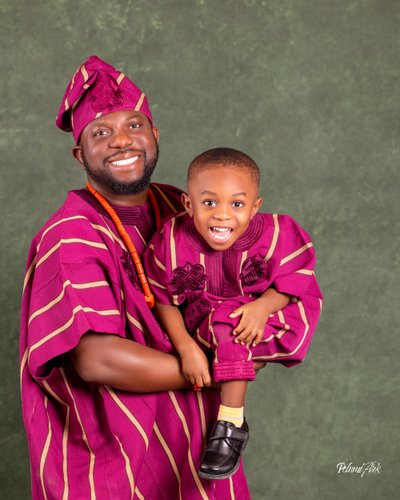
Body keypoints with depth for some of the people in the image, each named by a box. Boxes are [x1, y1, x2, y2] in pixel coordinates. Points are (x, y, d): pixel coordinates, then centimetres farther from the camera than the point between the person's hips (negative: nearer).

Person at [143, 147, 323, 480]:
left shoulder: (276, 235, -20)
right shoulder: (172, 241, -18)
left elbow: (293, 281, -9)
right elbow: (164, 300, -10)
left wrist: (263, 306, -29)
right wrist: (186, 347, -19)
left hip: (260, 323, -4)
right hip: (201, 329, 4)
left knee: (227, 326, -29)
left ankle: (231, 426, -19)